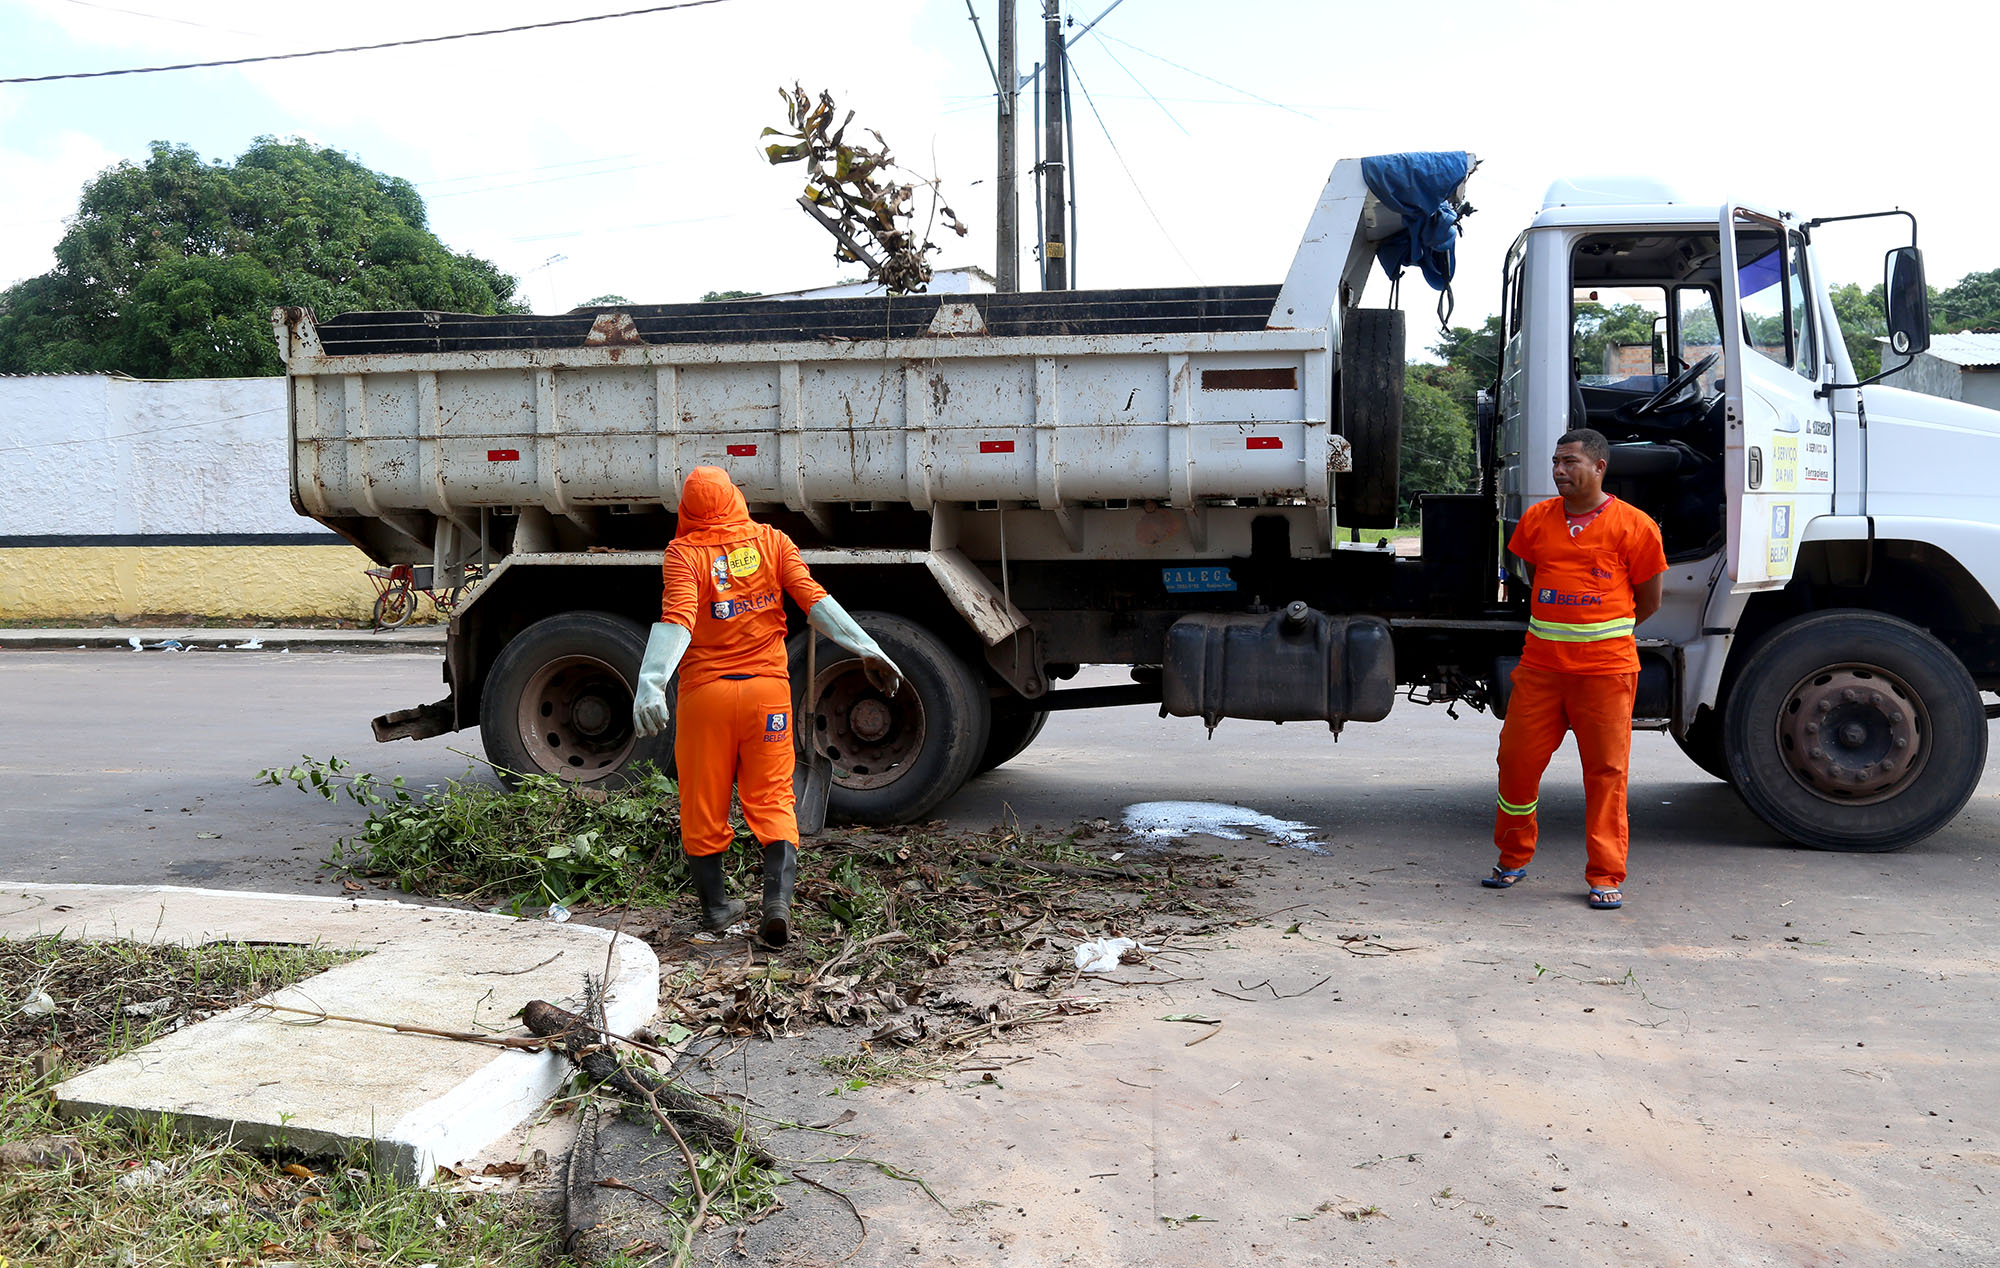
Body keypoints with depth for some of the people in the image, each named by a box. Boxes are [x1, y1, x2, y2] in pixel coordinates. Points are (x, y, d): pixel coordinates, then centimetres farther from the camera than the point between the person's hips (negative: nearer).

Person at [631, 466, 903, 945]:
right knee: (772, 802, 7)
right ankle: (778, 901, -10)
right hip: (768, 688, 2)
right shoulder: (771, 540, 6)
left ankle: (715, 904, 22)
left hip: (705, 690, -2)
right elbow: (814, 600, -4)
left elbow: (677, 620, -18)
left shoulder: (683, 552, -2)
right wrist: (866, 649, -8)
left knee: (703, 804, 12)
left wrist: (651, 683, -28)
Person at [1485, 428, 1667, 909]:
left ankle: (1606, 877, 11)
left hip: (1605, 669, -4)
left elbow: (1649, 600, 5)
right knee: (1516, 759, 5)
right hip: (1540, 666, 4)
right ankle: (1513, 859, 23)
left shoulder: (1633, 525, -3)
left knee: (1606, 771, 1)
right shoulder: (1537, 519, 8)